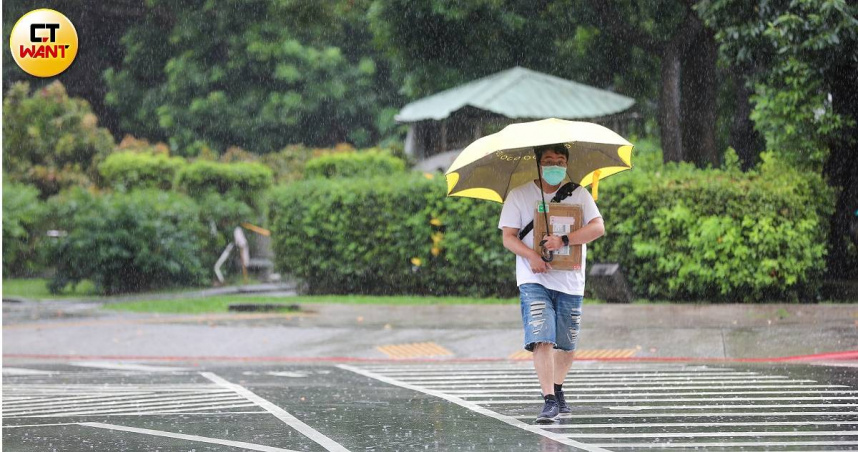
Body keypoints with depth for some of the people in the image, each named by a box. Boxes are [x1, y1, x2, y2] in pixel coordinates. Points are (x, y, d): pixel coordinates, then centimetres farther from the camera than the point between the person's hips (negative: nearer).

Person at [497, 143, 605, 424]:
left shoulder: (579, 195, 6)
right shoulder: (518, 196, 4)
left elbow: (598, 228, -7)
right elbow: (508, 237, 0)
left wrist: (564, 240, -21)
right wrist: (530, 255, -19)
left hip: (570, 281, 2)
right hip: (534, 280, -2)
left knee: (567, 344, 9)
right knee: (542, 338, -17)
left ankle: (558, 389, 33)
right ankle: (549, 401, -21)